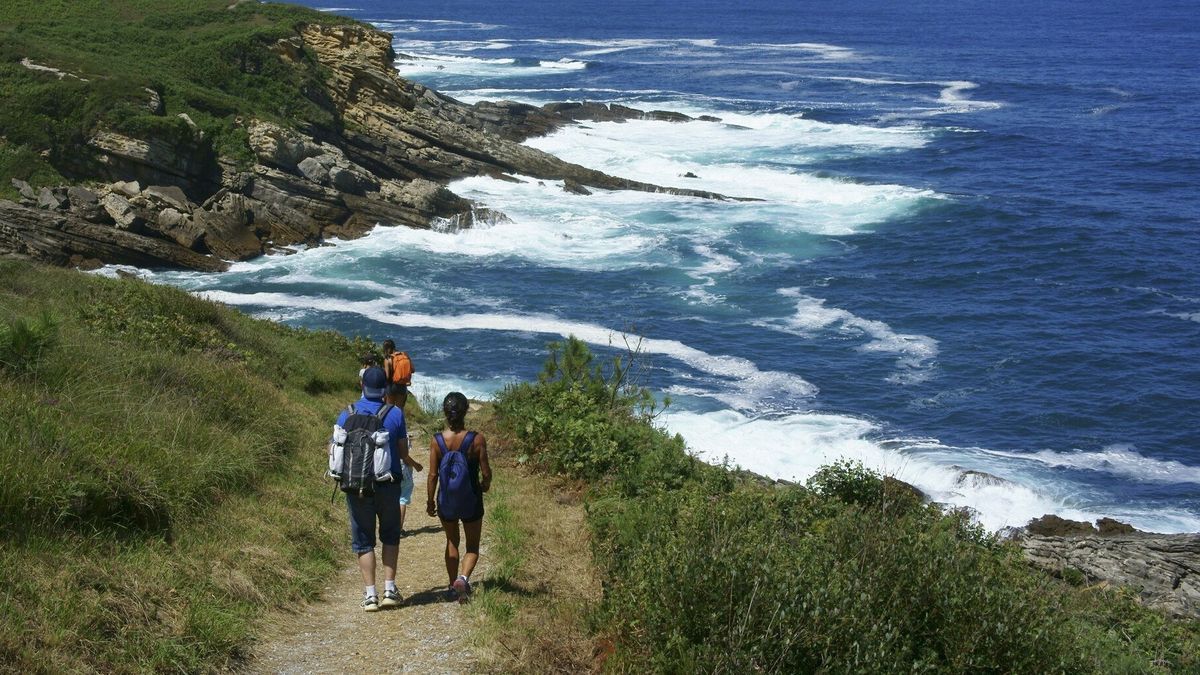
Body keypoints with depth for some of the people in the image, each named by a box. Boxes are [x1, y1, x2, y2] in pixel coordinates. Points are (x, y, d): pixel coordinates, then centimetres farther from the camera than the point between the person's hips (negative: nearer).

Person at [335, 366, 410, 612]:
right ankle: (389, 589, 11)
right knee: (390, 535, 17)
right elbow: (403, 453, -2)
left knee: (363, 540, 10)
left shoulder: (346, 415, -5)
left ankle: (370, 594, 6)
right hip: (388, 484, 0)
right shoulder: (395, 414, -8)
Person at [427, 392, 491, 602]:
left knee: (452, 543, 23)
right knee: (472, 546, 14)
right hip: (471, 500, -1)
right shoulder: (477, 439, -15)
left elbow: (433, 475, -8)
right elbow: (486, 472, -11)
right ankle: (463, 578, -11)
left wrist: (430, 500, 6)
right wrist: (485, 485, 12)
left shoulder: (437, 441, -12)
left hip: (446, 501, 2)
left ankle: (453, 587, 28)